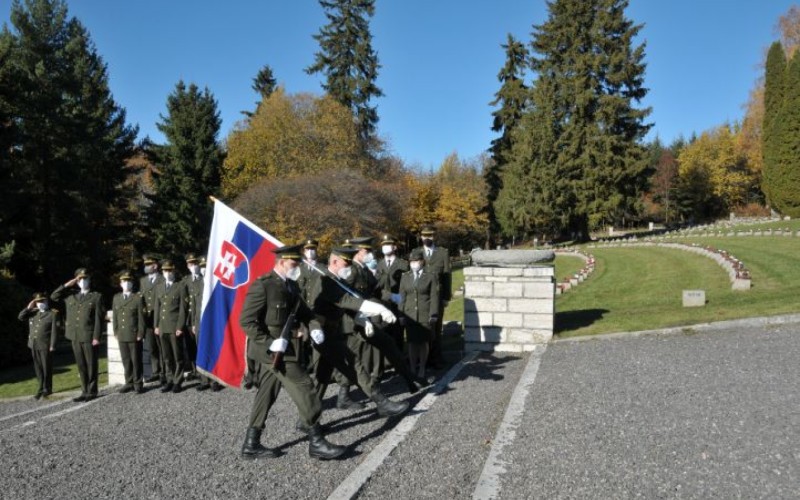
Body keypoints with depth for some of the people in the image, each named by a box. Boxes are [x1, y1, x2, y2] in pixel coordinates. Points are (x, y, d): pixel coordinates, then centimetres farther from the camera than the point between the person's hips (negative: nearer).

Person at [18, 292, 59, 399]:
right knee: (38, 367, 9)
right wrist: (29, 307, -1)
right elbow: (21, 317, 6)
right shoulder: (33, 312, 14)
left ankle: (47, 389, 12)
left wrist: (52, 345, -14)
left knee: (46, 367, 2)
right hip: (34, 344, 6)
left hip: (45, 345, -6)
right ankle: (42, 388, 17)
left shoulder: (53, 314, -4)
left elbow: (54, 331, -9)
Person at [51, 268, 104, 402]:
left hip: (89, 336, -5)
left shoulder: (96, 297, 0)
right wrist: (67, 285, 3)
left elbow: (98, 318, -6)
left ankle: (92, 391, 9)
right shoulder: (71, 294, 15)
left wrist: (96, 337, -13)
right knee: (81, 365, 9)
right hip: (75, 336, 5)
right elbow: (53, 296, 11)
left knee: (91, 365, 1)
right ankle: (84, 391, 16)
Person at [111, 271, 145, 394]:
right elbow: (114, 316, 14)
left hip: (134, 336, -4)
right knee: (126, 360, 9)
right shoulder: (116, 298, 12)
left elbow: (141, 318, -4)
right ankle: (129, 383, 17)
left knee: (136, 360, 2)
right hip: (122, 336, 4)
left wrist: (140, 334, -8)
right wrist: (116, 332, 7)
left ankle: (138, 383, 10)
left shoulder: (138, 298, -2)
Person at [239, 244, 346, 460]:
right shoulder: (262, 285, -16)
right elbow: (246, 321, -19)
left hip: (282, 348, 9)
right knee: (303, 387, -8)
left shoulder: (291, 285, 11)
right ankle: (316, 442, 0)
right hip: (272, 349, -9)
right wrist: (270, 343, -24)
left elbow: (301, 311, 19)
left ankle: (251, 444, 23)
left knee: (266, 394, 13)